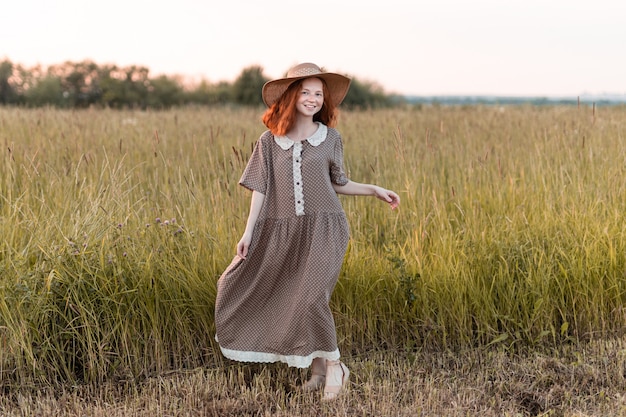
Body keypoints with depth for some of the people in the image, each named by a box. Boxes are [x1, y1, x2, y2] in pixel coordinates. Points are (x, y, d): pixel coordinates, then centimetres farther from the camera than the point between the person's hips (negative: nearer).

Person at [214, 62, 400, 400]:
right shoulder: (269, 141, 4)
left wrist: (375, 190, 5)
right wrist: (248, 233, -3)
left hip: (322, 229, -3)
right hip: (280, 232, 3)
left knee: (310, 296, -20)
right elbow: (259, 188, 3)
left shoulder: (330, 138, 4)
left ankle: (333, 365, 2)